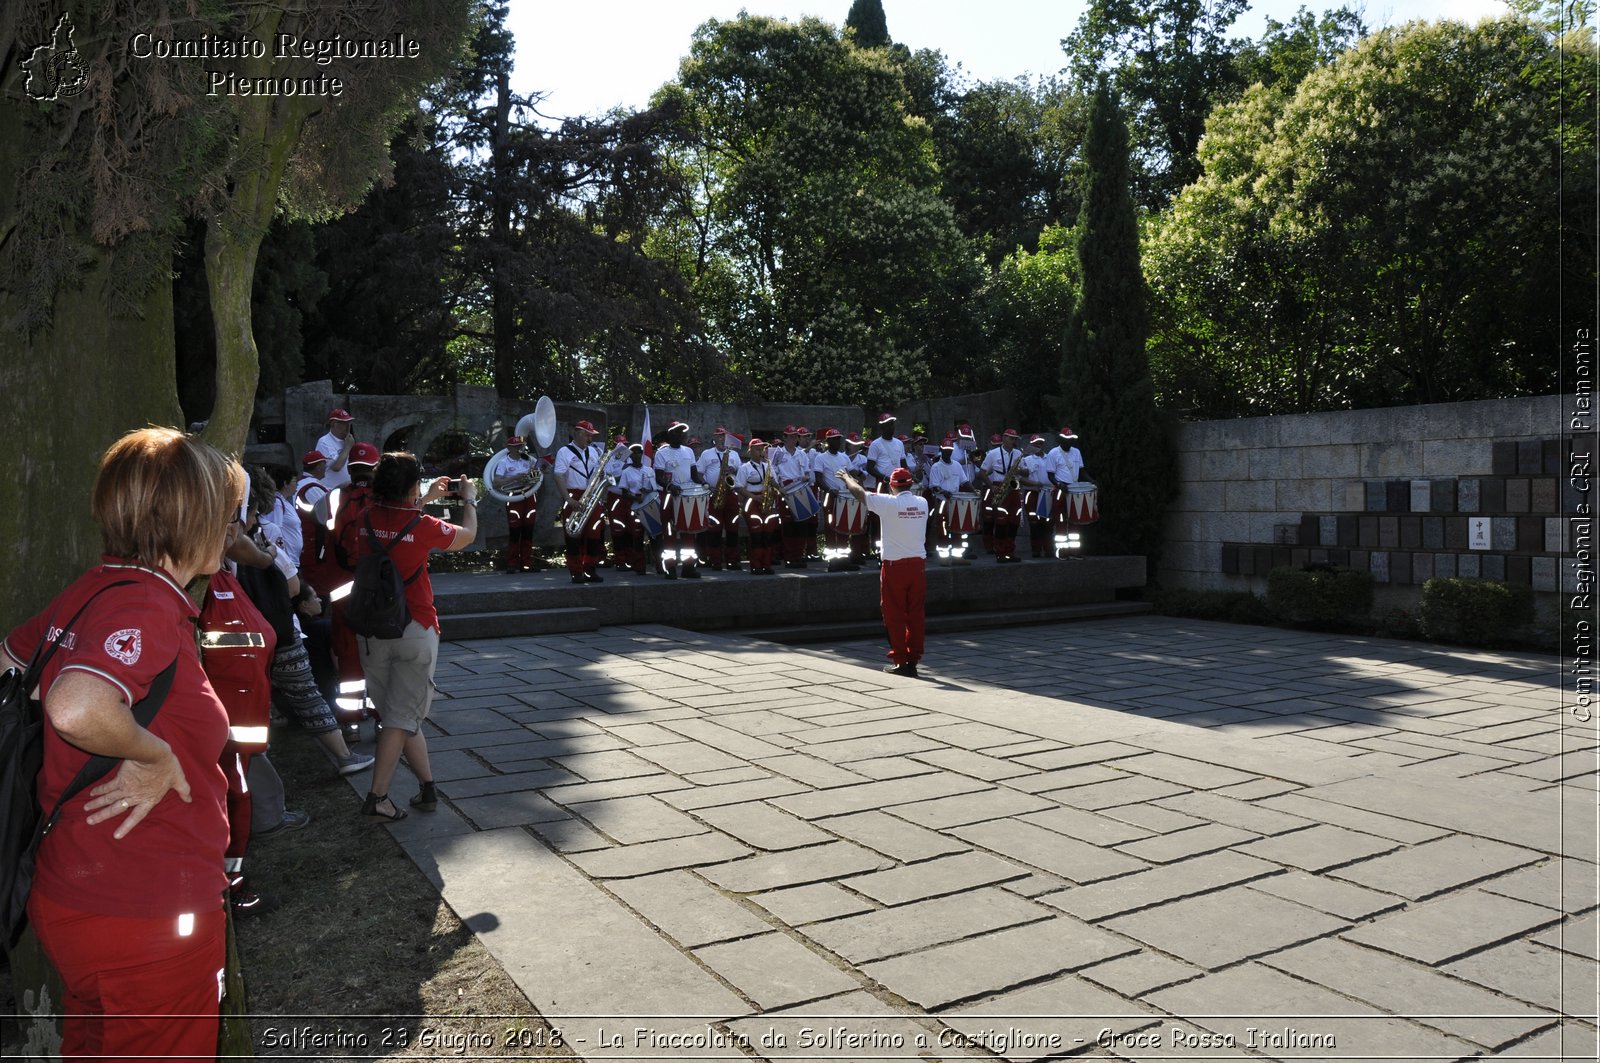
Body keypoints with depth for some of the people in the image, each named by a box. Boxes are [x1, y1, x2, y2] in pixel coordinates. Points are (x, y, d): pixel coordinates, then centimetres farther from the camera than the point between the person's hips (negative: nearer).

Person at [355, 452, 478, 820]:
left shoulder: (368, 519, 0)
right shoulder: (423, 525, -14)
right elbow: (467, 535, 4)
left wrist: (427, 499, 32)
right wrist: (469, 499, 21)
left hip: (373, 629, 5)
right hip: (415, 630, -5)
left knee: (398, 713, 12)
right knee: (403, 716, 2)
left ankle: (428, 788, 20)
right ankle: (377, 797, 1)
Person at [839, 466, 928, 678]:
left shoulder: (888, 503, -11)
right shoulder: (922, 503, 5)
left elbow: (859, 493, 1)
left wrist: (847, 478, 22)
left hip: (895, 565, -5)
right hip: (917, 564, 5)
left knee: (895, 615, 4)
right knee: (915, 614, 9)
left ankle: (899, 661, 6)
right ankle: (913, 661, 12)